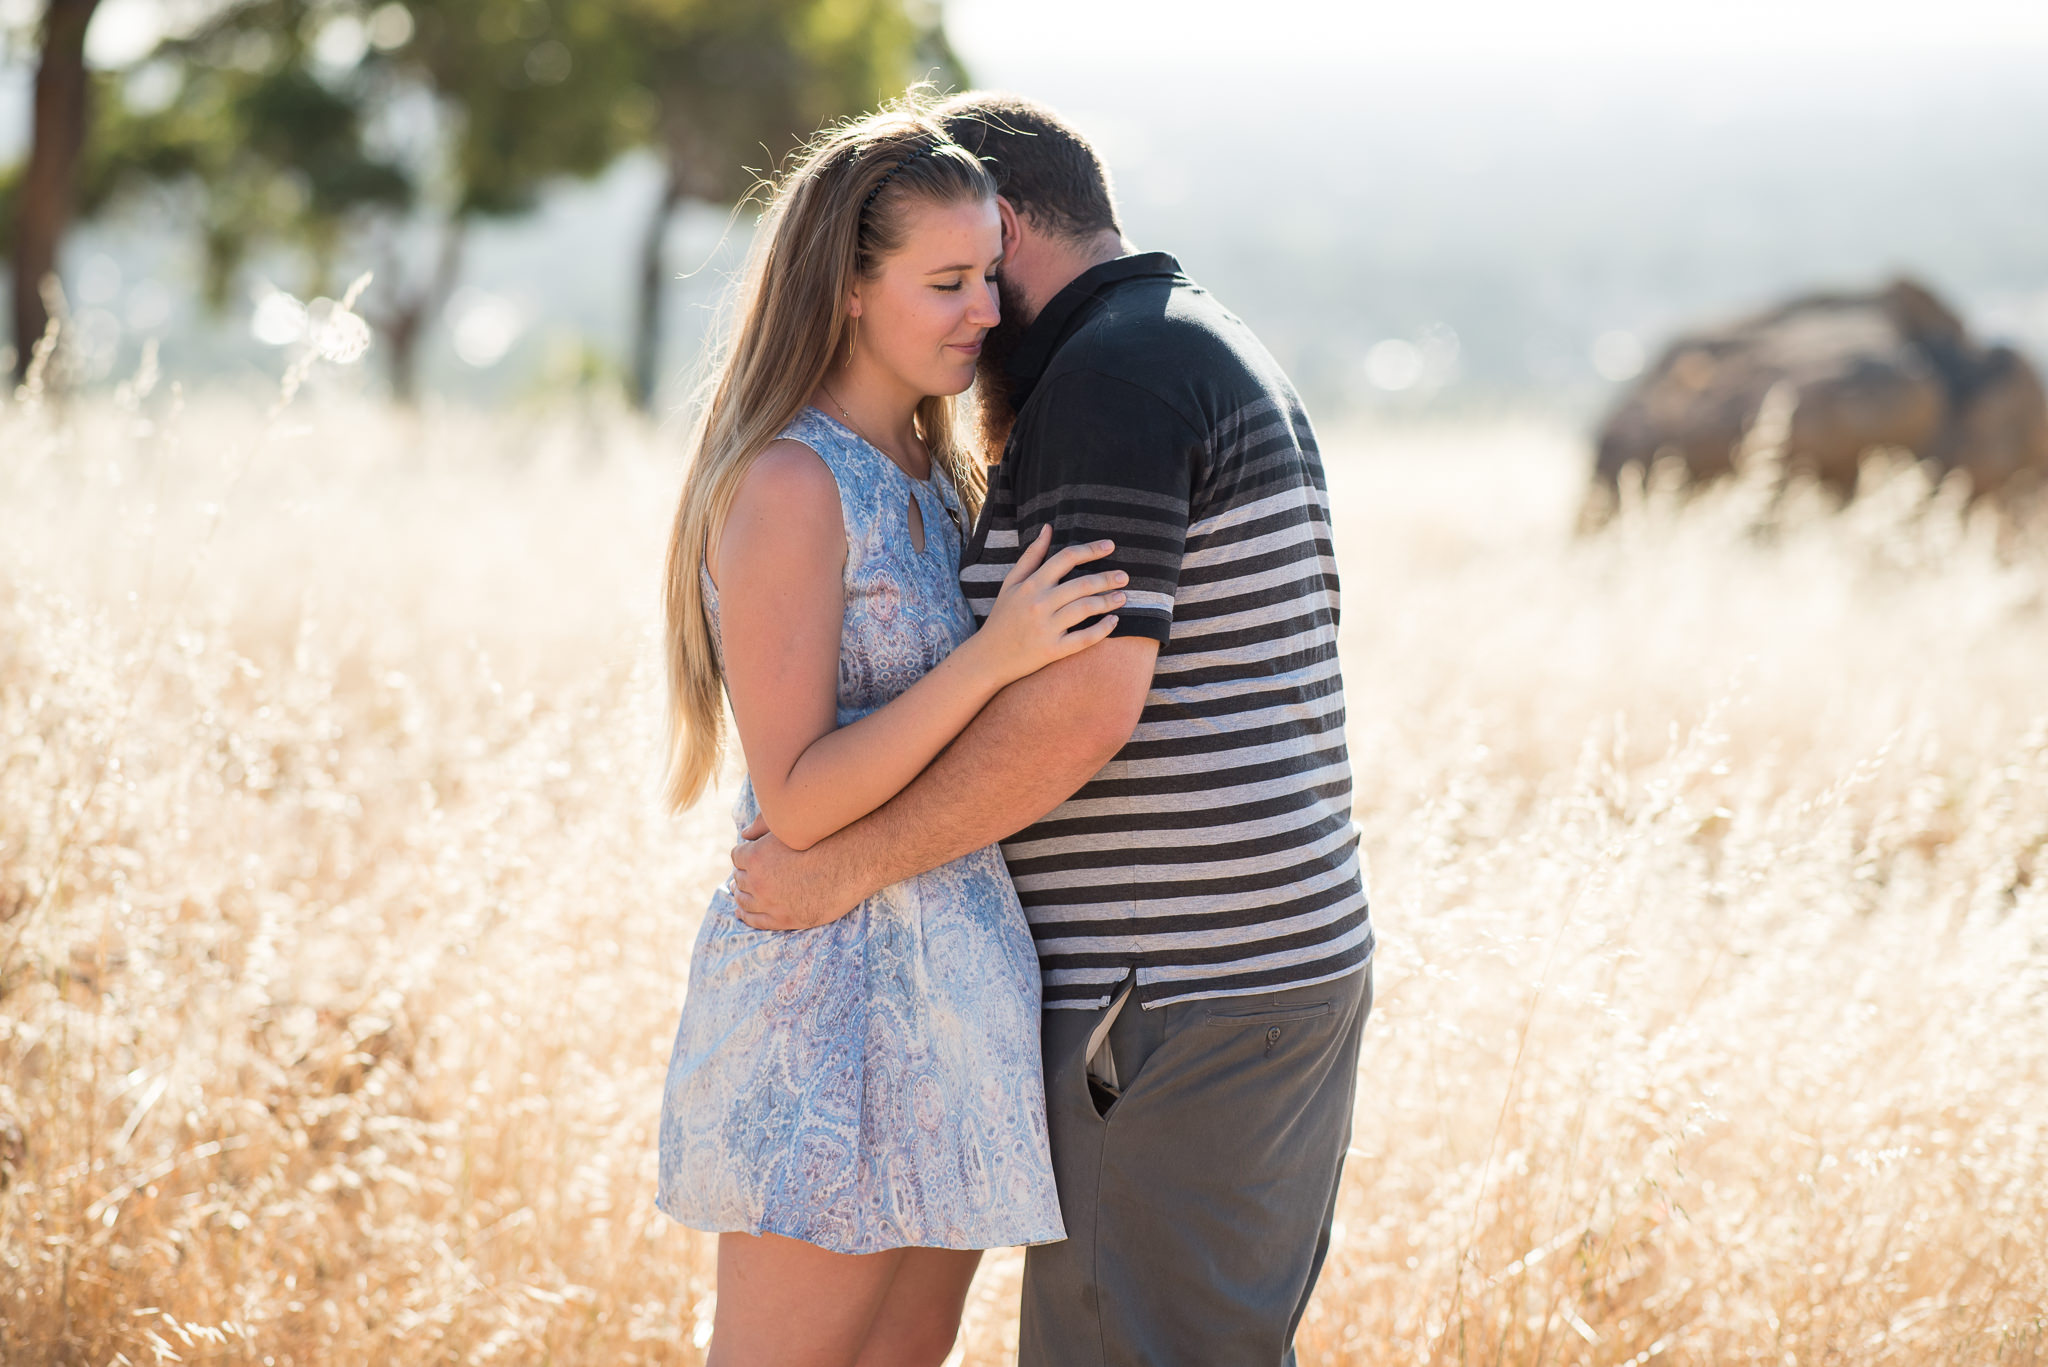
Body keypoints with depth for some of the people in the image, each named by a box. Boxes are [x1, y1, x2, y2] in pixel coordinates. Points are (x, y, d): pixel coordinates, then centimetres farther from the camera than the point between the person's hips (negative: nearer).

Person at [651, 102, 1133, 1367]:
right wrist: (993, 654, -26)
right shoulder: (788, 487, -15)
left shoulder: (934, 484, 13)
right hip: (836, 996, -9)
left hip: (949, 988, 9)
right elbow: (795, 799, -19)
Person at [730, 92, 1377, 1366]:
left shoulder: (1110, 377, -15)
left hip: (1172, 1006, -10)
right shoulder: (1222, 362, 18)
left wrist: (846, 866, -16)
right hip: (1294, 972, 10)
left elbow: (1084, 706, -23)